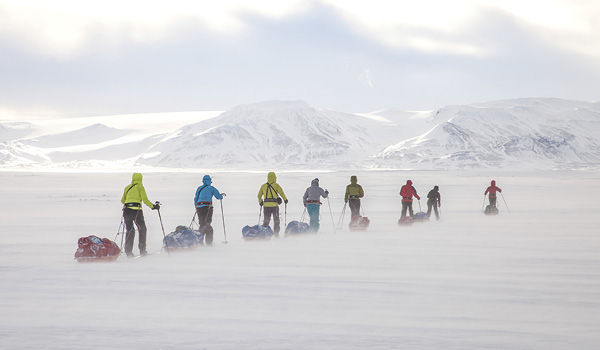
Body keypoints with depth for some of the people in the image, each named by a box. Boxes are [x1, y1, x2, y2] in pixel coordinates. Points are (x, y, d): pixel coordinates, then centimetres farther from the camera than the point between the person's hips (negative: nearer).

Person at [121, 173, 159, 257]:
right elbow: (145, 200, -3)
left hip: (126, 210, 4)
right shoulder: (140, 187, 6)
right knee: (142, 229, 12)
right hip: (136, 210, -4)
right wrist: (153, 206, 8)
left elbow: (123, 200, 28)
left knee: (129, 231, 12)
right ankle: (142, 250, 8)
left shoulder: (127, 187, 19)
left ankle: (128, 251, 3)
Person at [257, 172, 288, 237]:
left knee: (266, 220, 9)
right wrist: (285, 199, 11)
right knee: (276, 220, 7)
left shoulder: (263, 186, 9)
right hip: (274, 205, -3)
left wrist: (260, 202, 33)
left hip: (266, 205, 3)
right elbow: (281, 193, -6)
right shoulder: (275, 185, -1)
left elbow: (259, 196, 15)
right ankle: (276, 234, 4)